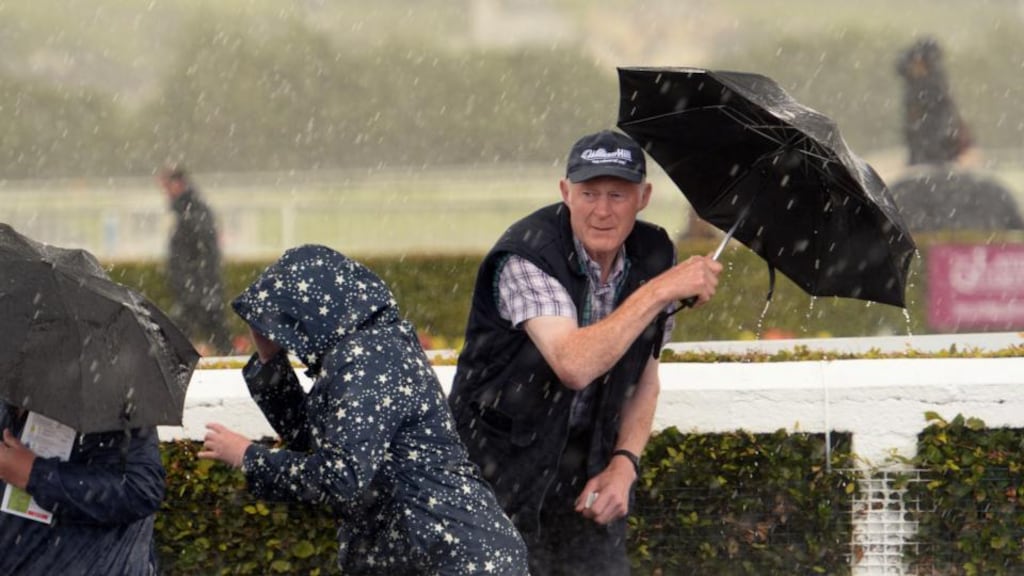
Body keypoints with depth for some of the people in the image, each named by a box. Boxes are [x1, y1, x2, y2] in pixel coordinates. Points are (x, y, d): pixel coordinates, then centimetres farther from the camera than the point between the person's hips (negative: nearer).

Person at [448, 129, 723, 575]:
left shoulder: (653, 257, -2)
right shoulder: (525, 257, -22)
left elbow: (645, 380, 10)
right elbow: (574, 364, -36)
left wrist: (624, 464, -5)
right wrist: (660, 291, -33)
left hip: (588, 465, 5)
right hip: (499, 452, -5)